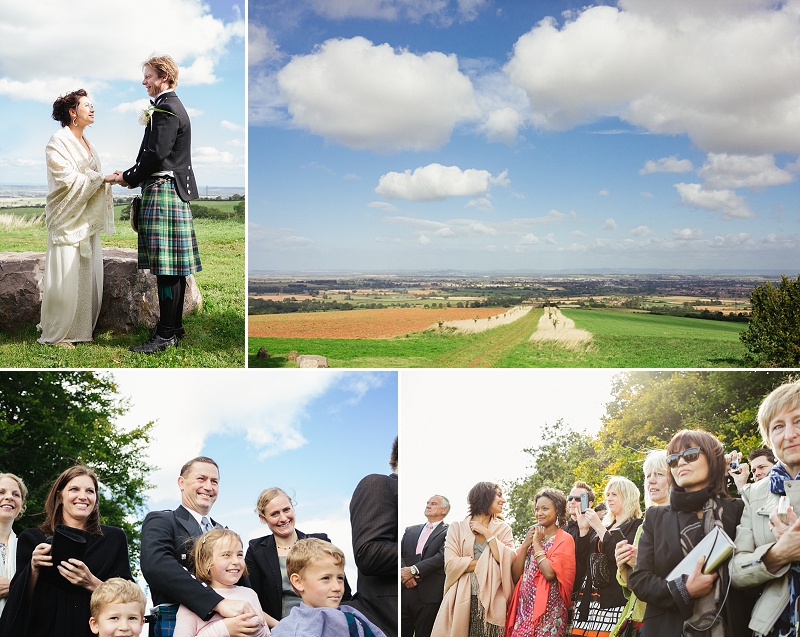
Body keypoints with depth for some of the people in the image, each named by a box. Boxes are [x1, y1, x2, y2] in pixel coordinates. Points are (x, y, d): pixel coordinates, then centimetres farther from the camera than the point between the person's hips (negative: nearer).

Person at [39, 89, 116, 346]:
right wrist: (102, 178, -13)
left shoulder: (85, 143, 17)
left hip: (87, 220, 8)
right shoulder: (59, 141, -8)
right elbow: (68, 179, -15)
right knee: (65, 277, -7)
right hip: (67, 219, -8)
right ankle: (55, 334, 2)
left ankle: (80, 330, 14)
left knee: (88, 276, 6)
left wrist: (107, 180, 2)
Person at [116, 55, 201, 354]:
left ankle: (166, 334, -8)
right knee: (174, 267, 11)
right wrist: (132, 176, 11)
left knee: (165, 266, -9)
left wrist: (128, 178, -5)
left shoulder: (166, 109, -11)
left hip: (162, 191, -11)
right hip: (174, 193, 11)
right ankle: (174, 328, 17)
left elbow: (156, 155, -18)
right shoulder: (173, 107, 21)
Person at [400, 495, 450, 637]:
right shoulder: (410, 530, 20)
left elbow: (442, 557, -11)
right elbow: (399, 554, 10)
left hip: (428, 595, -5)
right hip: (404, 592, 5)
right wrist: (405, 573, -11)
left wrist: (413, 570, -16)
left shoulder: (448, 533, 2)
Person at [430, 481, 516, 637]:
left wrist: (488, 534, -5)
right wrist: (490, 563, -8)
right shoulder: (457, 527, 4)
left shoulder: (503, 529, 9)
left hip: (491, 602, 1)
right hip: (462, 601, -1)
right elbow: (451, 564, -8)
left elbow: (508, 562, -6)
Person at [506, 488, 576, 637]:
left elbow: (550, 573, -20)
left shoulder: (564, 540, -4)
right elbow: (515, 576, 6)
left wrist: (537, 544, -9)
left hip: (548, 611, -5)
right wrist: (525, 545, -3)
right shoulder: (532, 536, 14)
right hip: (524, 608, 5)